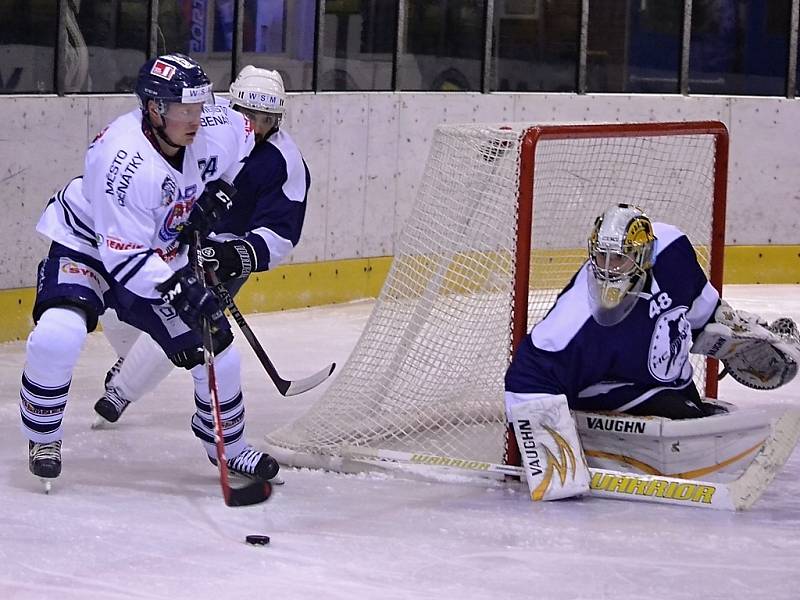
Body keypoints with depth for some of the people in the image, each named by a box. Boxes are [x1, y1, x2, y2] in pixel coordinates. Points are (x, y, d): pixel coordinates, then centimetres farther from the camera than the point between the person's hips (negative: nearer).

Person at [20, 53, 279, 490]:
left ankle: (228, 445, 29)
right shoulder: (124, 158, -37)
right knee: (57, 336, -29)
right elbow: (123, 255, -35)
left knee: (215, 347, 3)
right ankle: (42, 438, -4)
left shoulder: (217, 129, -17)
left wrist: (218, 188, -2)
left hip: (163, 256, 6)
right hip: (89, 246, -6)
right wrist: (177, 290, -42)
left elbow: (242, 135, 11)